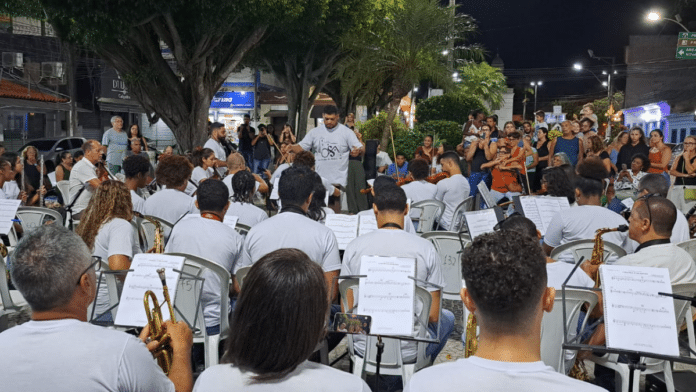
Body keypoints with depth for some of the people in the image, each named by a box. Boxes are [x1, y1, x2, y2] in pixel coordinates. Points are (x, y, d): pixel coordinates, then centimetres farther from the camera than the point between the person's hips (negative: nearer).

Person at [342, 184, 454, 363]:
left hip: (363, 347, 3)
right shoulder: (425, 248, -12)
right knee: (448, 318, 29)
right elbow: (433, 316, -9)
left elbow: (347, 310, -2)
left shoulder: (355, 246, -8)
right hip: (409, 351, -2)